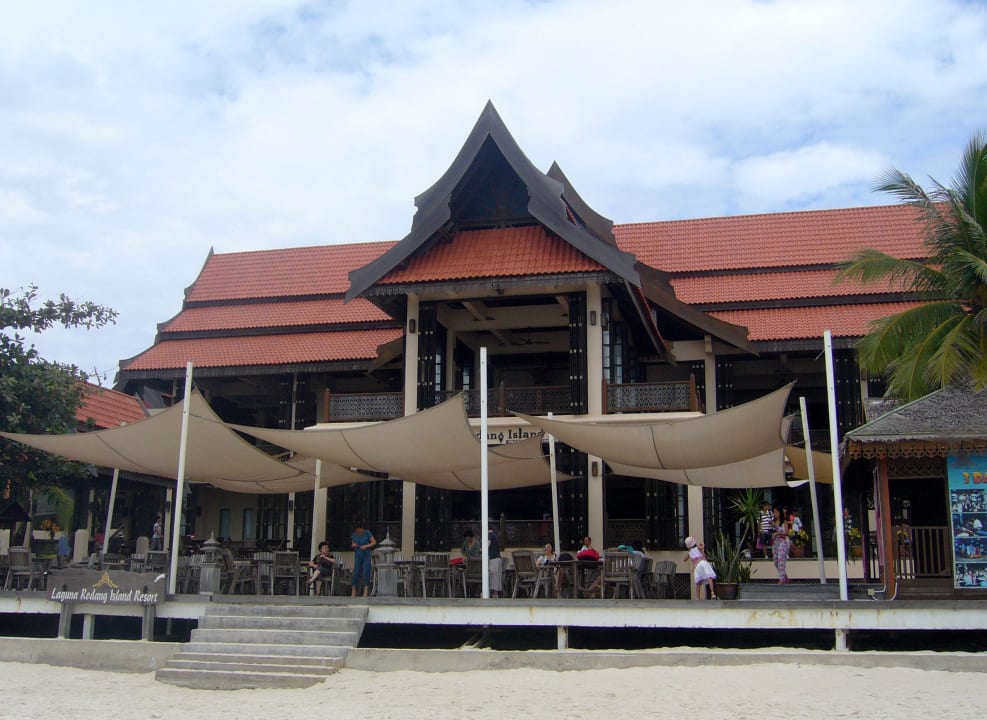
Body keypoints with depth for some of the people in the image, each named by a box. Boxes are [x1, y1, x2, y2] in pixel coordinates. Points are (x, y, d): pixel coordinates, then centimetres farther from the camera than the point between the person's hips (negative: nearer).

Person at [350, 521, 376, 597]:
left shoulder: (367, 533, -5)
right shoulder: (354, 535, 4)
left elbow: (374, 542, -5)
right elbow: (352, 544, 17)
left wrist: (366, 546, -17)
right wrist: (353, 545, -7)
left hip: (366, 555, -3)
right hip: (357, 556, 3)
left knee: (366, 573, -7)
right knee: (356, 573, -3)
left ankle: (366, 591, -5)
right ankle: (354, 590, 2)